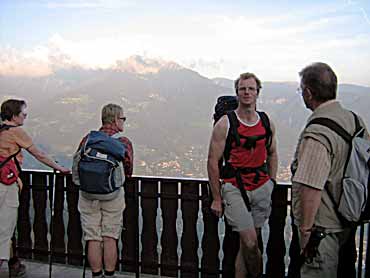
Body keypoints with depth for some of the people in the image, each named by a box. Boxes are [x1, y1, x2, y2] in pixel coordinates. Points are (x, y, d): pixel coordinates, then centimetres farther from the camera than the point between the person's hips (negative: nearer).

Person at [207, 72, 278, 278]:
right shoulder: (225, 124, -8)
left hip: (261, 188, 4)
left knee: (247, 243, 11)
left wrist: (272, 183, 13)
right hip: (234, 188, -4)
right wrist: (216, 198, -7)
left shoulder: (267, 124, 6)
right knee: (250, 243, -9)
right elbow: (212, 161, -7)